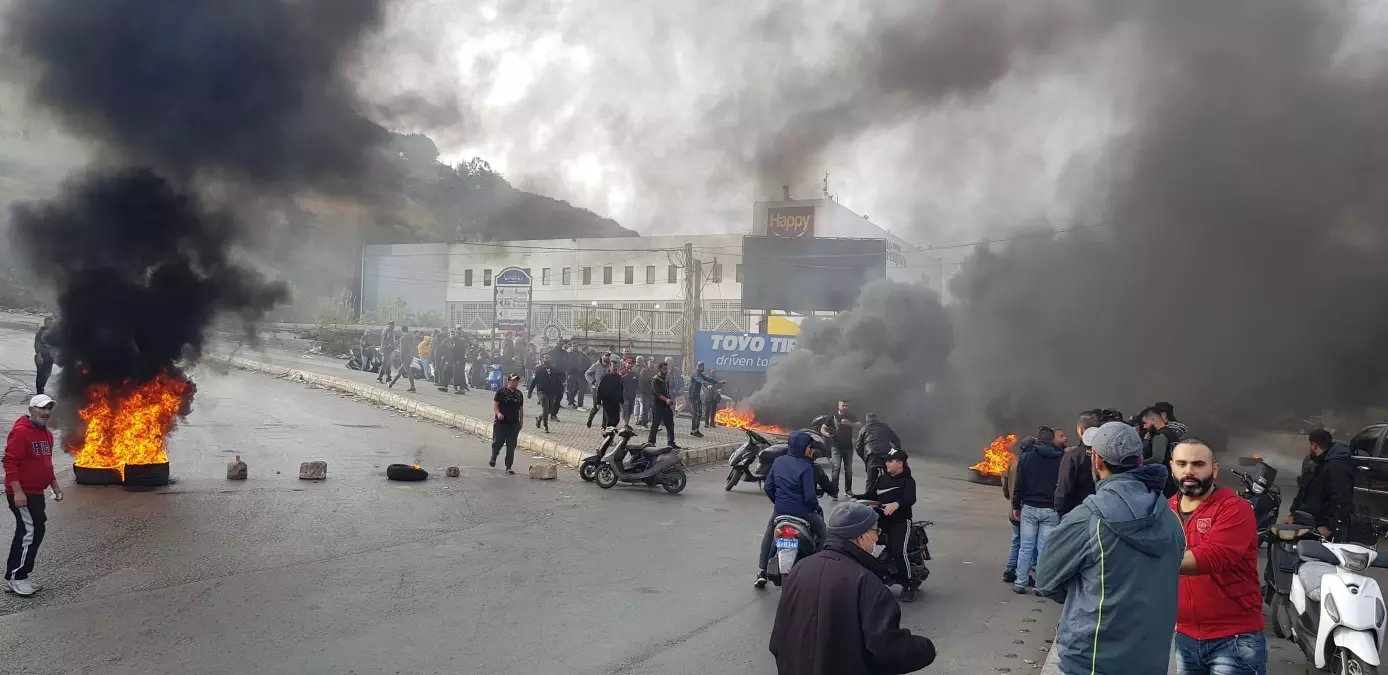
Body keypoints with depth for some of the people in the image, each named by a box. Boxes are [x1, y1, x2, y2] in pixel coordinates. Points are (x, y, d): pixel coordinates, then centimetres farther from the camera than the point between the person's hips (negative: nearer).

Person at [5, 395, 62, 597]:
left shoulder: (47, 434, 13)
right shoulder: (20, 431, -16)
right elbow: (10, 462, -20)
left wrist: (55, 485, 20)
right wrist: (18, 492, -25)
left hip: (36, 493, 10)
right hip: (22, 494, -10)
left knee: (26, 533, 13)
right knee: (33, 531, -12)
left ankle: (16, 577, 21)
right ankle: (15, 578, -4)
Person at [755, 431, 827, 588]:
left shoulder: (778, 461, 0)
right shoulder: (806, 466, -17)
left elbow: (767, 487, 4)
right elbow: (809, 495, -19)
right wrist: (816, 507, 1)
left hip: (780, 510, 4)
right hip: (802, 511, -4)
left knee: (769, 536, 28)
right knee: (822, 533, 21)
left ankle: (762, 571, 19)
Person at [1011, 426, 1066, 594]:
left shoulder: (1027, 458, -1)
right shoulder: (1061, 459, -3)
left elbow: (1019, 485, 1)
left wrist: (1016, 506, 8)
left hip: (1029, 508, 1)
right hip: (1051, 510, -1)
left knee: (1026, 547, 7)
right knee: (1044, 549, 4)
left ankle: (1020, 583, 8)